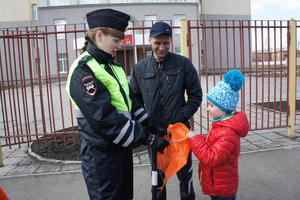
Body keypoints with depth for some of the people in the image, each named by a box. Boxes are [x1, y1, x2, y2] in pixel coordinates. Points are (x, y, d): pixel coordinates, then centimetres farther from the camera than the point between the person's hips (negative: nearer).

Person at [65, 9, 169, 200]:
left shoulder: (112, 65, 9)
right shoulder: (83, 71, -18)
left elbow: (127, 101, 13)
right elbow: (104, 118, -25)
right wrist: (148, 138, -20)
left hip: (122, 147, 8)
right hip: (101, 154, -8)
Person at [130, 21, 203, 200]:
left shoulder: (183, 64, -5)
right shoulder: (140, 68, 1)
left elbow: (196, 95, -1)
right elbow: (135, 98, 7)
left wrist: (183, 116, -11)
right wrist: (144, 121, -5)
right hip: (153, 132, 2)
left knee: (185, 173, 15)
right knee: (157, 174, 19)